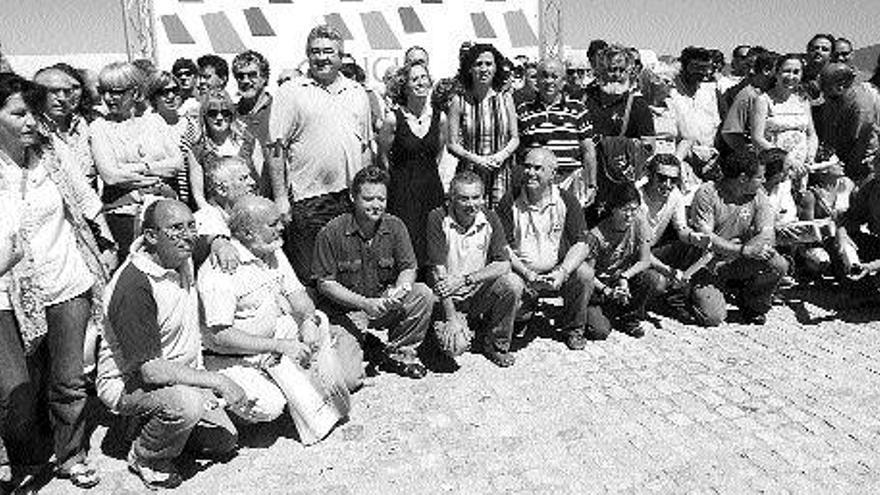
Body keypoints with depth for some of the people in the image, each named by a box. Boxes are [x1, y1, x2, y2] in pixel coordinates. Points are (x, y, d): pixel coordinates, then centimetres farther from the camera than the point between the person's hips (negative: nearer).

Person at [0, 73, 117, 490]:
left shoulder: (53, 156, 0)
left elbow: (88, 206, 12)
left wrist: (107, 248, 17)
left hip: (66, 284, 2)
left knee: (68, 381, 8)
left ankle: (71, 456, 29)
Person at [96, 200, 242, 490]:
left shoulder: (181, 257, -8)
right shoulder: (134, 287, -34)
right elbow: (151, 370, -36)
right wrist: (217, 382, -34)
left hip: (183, 374, 8)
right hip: (129, 383, -8)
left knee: (225, 441, 5)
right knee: (186, 403, -40)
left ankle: (151, 427, 27)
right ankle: (145, 459, -5)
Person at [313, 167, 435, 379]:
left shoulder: (394, 226, -3)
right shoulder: (331, 233, -14)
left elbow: (408, 269, 0)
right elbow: (325, 283, -13)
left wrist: (399, 291, -24)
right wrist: (365, 304, -23)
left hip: (385, 304, 3)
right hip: (345, 309, -3)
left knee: (423, 294, -23)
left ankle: (399, 352, -2)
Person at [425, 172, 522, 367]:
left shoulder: (490, 219, -4)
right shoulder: (438, 219, -13)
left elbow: (503, 264, -9)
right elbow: (439, 271, -16)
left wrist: (464, 280, -21)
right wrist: (451, 316, -20)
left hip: (480, 292, 3)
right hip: (450, 298, -2)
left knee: (512, 283, -25)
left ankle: (497, 345, -3)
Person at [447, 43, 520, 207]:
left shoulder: (505, 99, 6)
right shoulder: (459, 101, 0)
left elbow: (515, 138, 9)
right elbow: (452, 144, -1)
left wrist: (502, 155, -9)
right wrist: (476, 159, -14)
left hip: (501, 173, 1)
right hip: (469, 174, -1)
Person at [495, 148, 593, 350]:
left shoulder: (567, 201, -1)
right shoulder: (510, 202, -4)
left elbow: (580, 245, -6)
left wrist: (562, 272, -24)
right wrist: (526, 273, -21)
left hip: (557, 271, 1)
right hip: (522, 272, 0)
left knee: (585, 274, -26)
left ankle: (574, 328, 0)